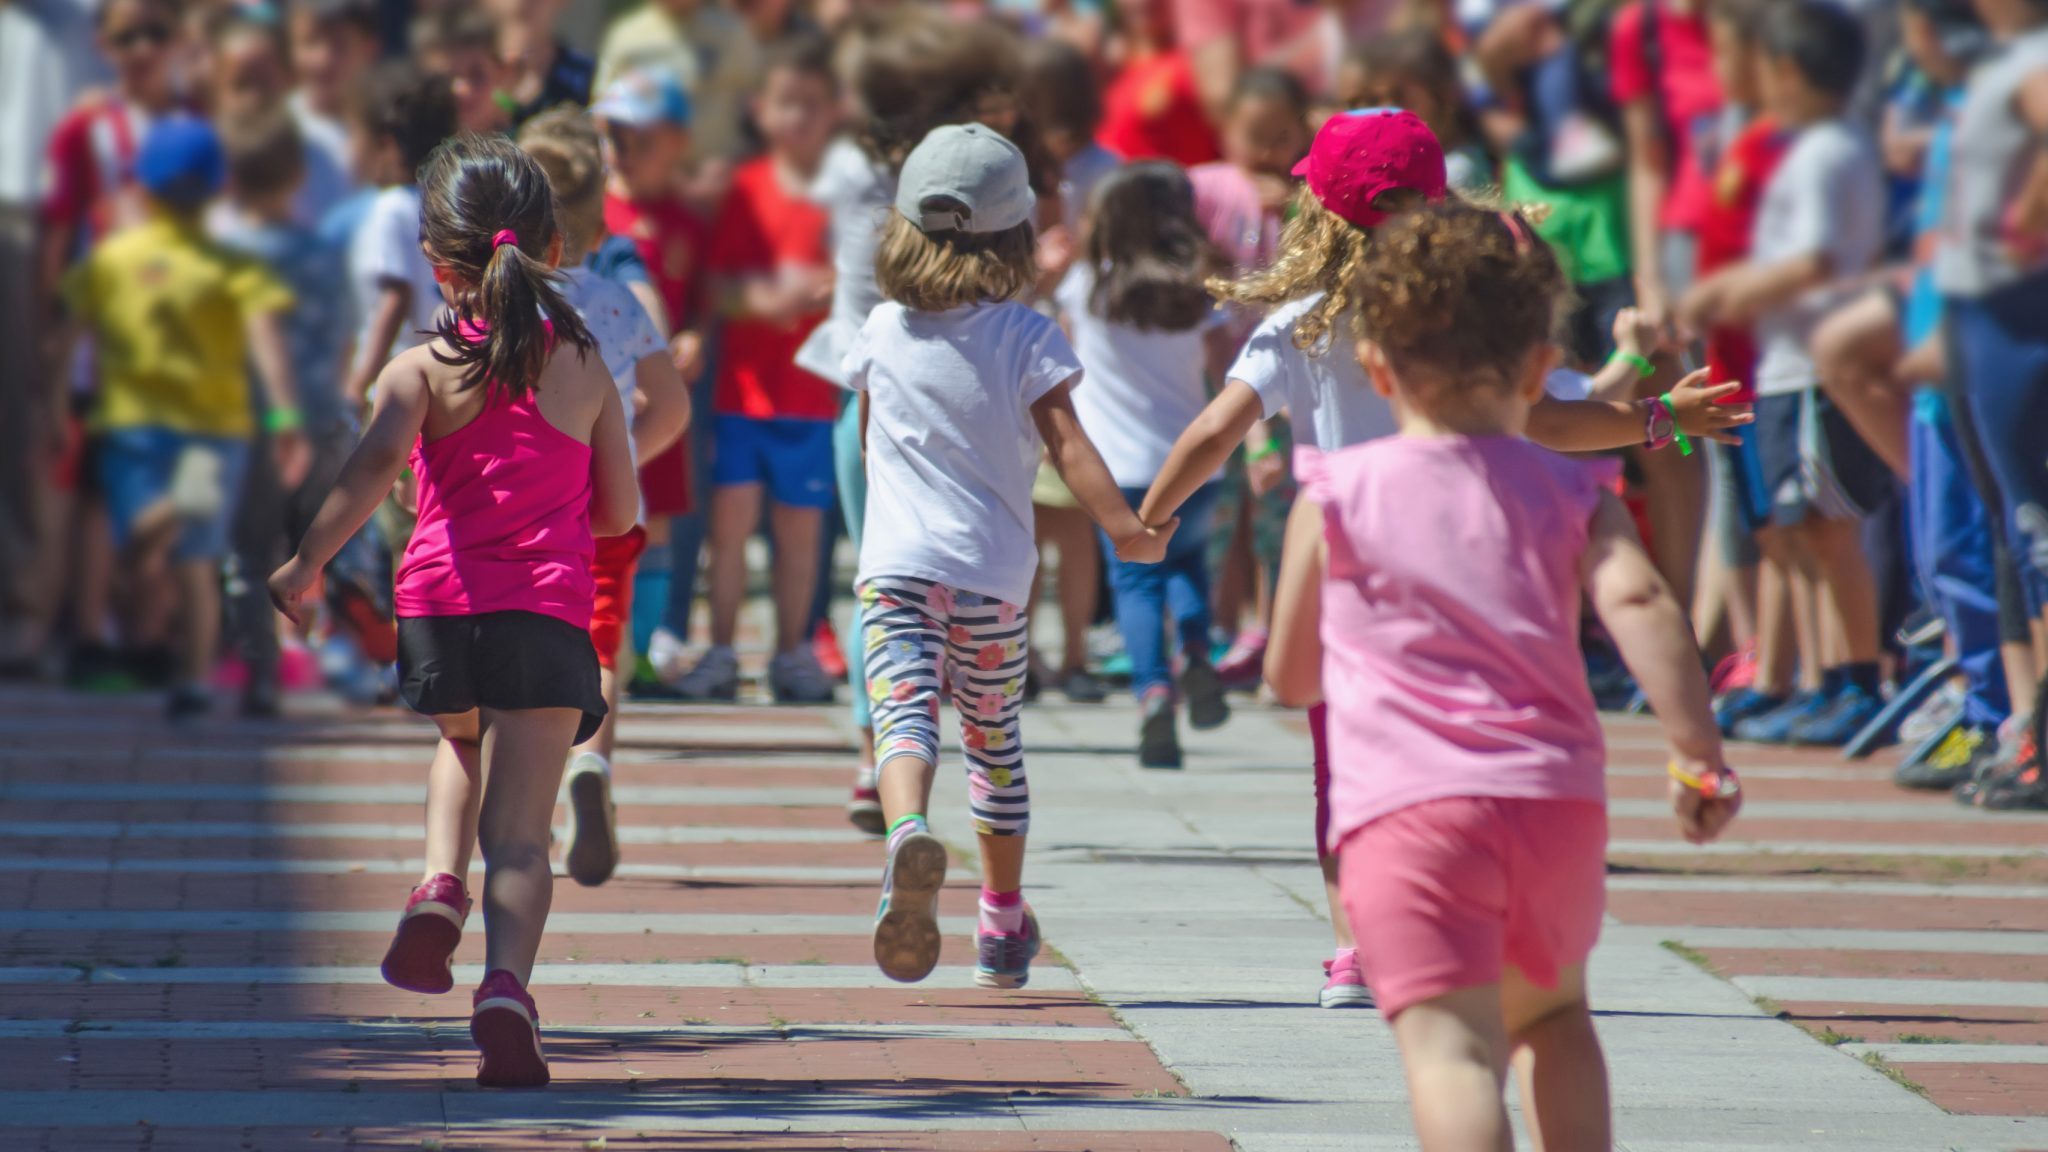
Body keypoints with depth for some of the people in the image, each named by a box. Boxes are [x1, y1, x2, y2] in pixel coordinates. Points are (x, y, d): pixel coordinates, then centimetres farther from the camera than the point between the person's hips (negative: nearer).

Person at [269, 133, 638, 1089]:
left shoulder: (422, 369, 1)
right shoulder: (586, 370, 7)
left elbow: (376, 463, -18)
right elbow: (619, 513, 12)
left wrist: (307, 563, -14)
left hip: (440, 602, 1)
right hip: (548, 610, -1)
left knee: (461, 748, 33)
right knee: (520, 828, -4)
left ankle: (441, 884, 9)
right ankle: (506, 984, -25)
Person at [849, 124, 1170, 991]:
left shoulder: (882, 333, 6)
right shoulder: (1028, 339, -2)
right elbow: (1066, 442, -11)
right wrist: (1125, 526, -9)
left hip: (896, 565, 0)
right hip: (994, 573, 0)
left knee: (903, 716, -15)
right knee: (994, 739, 17)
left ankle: (909, 832, -47)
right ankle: (1002, 924, 27)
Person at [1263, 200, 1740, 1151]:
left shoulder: (1339, 496, 7)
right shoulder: (1571, 496, 11)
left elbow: (1289, 677, 13)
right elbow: (1639, 604, -8)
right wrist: (1698, 751, -7)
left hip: (1406, 806, -4)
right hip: (1559, 798, 4)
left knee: (1449, 1044, -17)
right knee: (1549, 1010, 29)